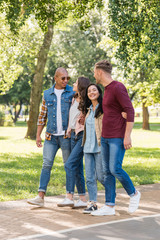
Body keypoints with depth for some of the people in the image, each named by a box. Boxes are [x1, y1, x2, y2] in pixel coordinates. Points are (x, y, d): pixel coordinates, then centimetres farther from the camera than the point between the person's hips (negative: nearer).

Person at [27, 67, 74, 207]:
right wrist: (38, 135, 9)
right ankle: (41, 197, -6)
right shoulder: (47, 94, 10)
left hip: (66, 136, -2)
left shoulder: (73, 92, 3)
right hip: (51, 136, 2)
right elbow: (42, 115, 13)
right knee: (46, 165, -4)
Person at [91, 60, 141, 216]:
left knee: (115, 169, -14)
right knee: (107, 171, 5)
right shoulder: (107, 90, 15)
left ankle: (133, 193, 10)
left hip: (118, 138, -9)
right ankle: (109, 206, 7)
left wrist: (127, 136, -22)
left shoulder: (118, 88, -13)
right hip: (106, 138, 9)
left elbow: (130, 111, -18)